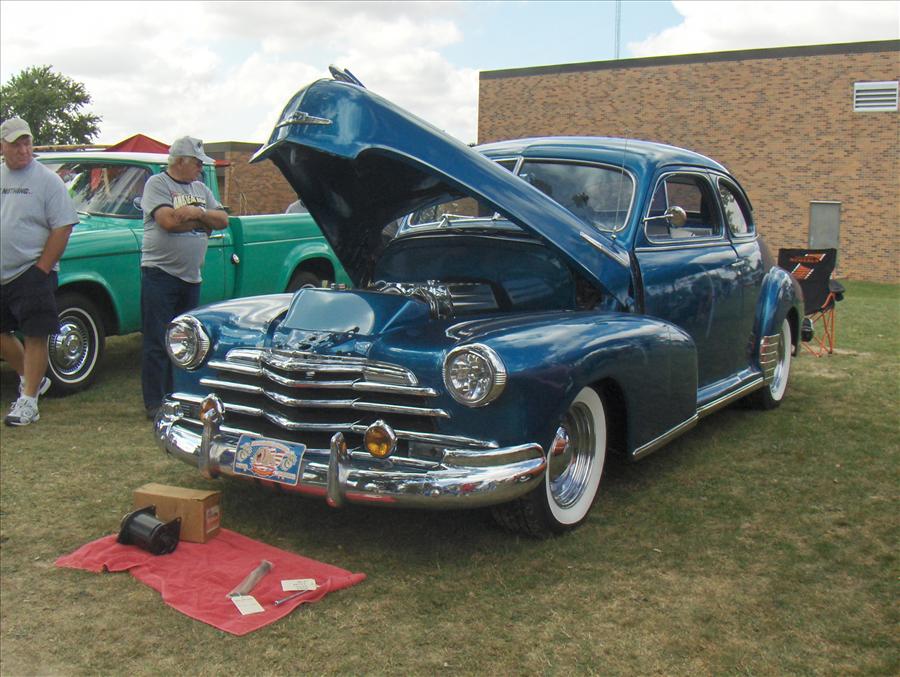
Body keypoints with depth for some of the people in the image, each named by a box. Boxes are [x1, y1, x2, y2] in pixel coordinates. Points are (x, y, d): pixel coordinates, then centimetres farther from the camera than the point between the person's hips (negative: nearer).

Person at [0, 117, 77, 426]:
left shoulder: (47, 180, -6)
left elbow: (63, 227, -11)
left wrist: (41, 269, -14)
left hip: (32, 273, -6)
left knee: (35, 336, -2)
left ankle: (29, 400, 5)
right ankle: (33, 379, 32)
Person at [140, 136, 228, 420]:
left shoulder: (201, 189, 16)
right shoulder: (157, 184, -5)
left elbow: (222, 221, 8)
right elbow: (168, 221, -19)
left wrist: (194, 212, -8)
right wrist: (202, 217, -6)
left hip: (191, 276, 7)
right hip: (160, 273, -7)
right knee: (157, 343, -3)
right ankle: (154, 403, 1)